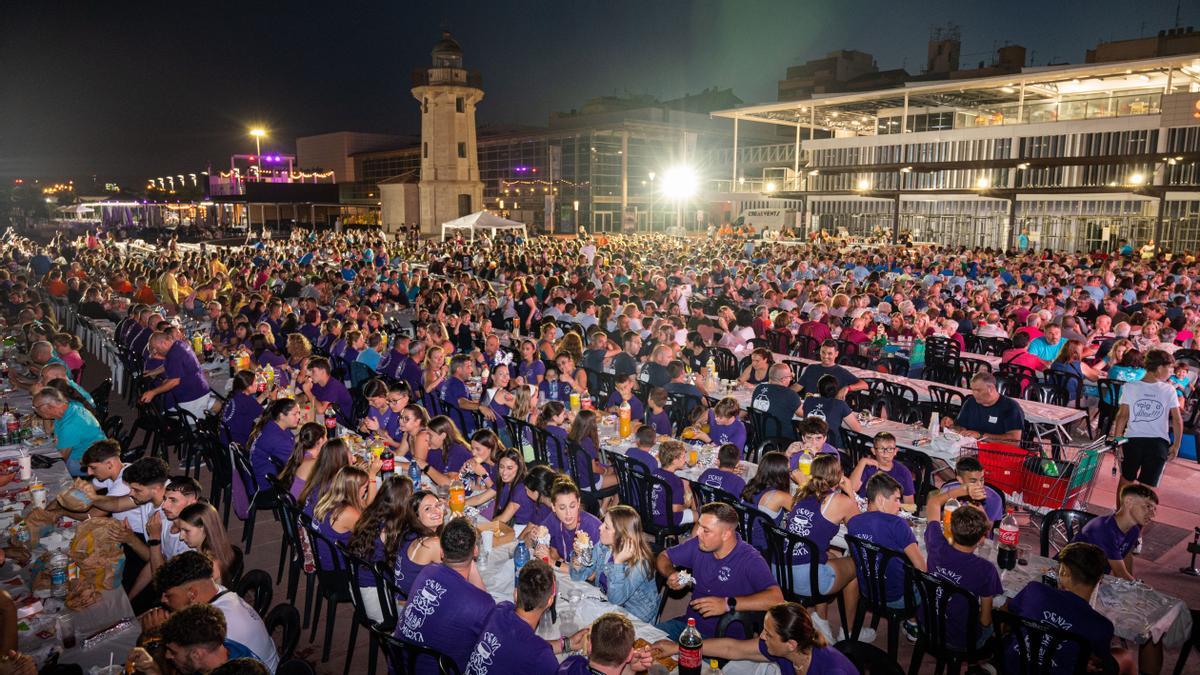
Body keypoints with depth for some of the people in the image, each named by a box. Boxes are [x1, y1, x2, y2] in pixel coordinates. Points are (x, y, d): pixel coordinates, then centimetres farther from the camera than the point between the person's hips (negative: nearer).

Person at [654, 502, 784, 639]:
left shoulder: (750, 560, -15)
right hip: (689, 622, 6)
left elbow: (776, 598, -29)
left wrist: (728, 604, -34)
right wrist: (671, 574, -7)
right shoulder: (698, 544, 2)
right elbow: (663, 557, 16)